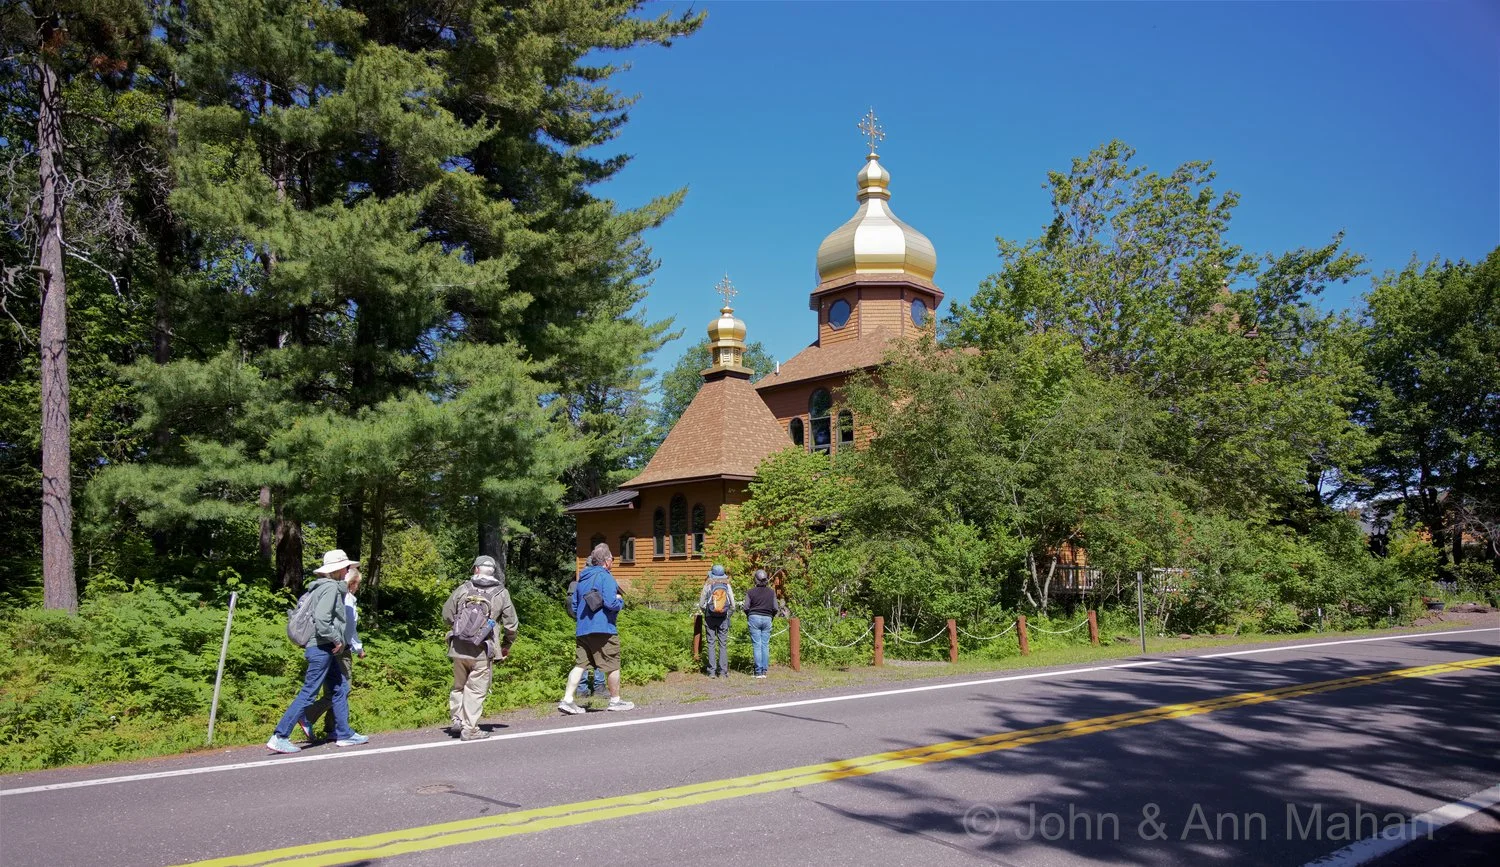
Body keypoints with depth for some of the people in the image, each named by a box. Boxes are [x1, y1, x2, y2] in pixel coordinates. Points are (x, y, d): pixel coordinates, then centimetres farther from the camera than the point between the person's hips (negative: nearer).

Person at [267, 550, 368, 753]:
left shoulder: (320, 587, 14)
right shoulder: (331, 587, -15)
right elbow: (321, 619, -25)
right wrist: (337, 639, -15)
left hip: (324, 648, 10)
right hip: (322, 647, -10)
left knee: (340, 688, 15)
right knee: (308, 693, -8)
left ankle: (344, 734, 21)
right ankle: (279, 737, -6)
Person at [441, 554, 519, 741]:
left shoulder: (463, 589, 2)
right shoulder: (501, 594, 0)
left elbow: (447, 614, 10)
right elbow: (511, 624, 2)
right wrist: (507, 645, 19)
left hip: (458, 648, 2)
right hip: (482, 651, -2)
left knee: (459, 685, 21)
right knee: (476, 689, 5)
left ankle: (456, 719, 24)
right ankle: (470, 729, 6)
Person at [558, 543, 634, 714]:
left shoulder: (582, 578, 16)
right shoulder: (605, 577, -8)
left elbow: (574, 605, 20)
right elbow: (611, 604, -17)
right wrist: (620, 601, 2)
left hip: (581, 630, 7)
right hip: (603, 629, -7)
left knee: (580, 664, 6)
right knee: (612, 665, 5)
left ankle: (567, 700, -4)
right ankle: (615, 700, 15)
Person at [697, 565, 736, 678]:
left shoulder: (708, 586, -2)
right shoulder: (727, 586, 1)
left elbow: (701, 604, 0)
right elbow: (732, 605, 2)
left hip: (710, 618, -1)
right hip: (723, 618, 1)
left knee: (711, 644, 3)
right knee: (723, 644, 5)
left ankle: (712, 671, 0)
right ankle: (723, 671, 2)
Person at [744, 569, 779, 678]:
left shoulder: (751, 592, -2)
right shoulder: (771, 592, 3)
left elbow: (746, 608, -5)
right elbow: (775, 608, 0)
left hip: (754, 618, -2)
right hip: (767, 619, 2)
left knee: (757, 645, 0)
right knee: (765, 645, 7)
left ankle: (758, 672, -2)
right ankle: (764, 671, 6)